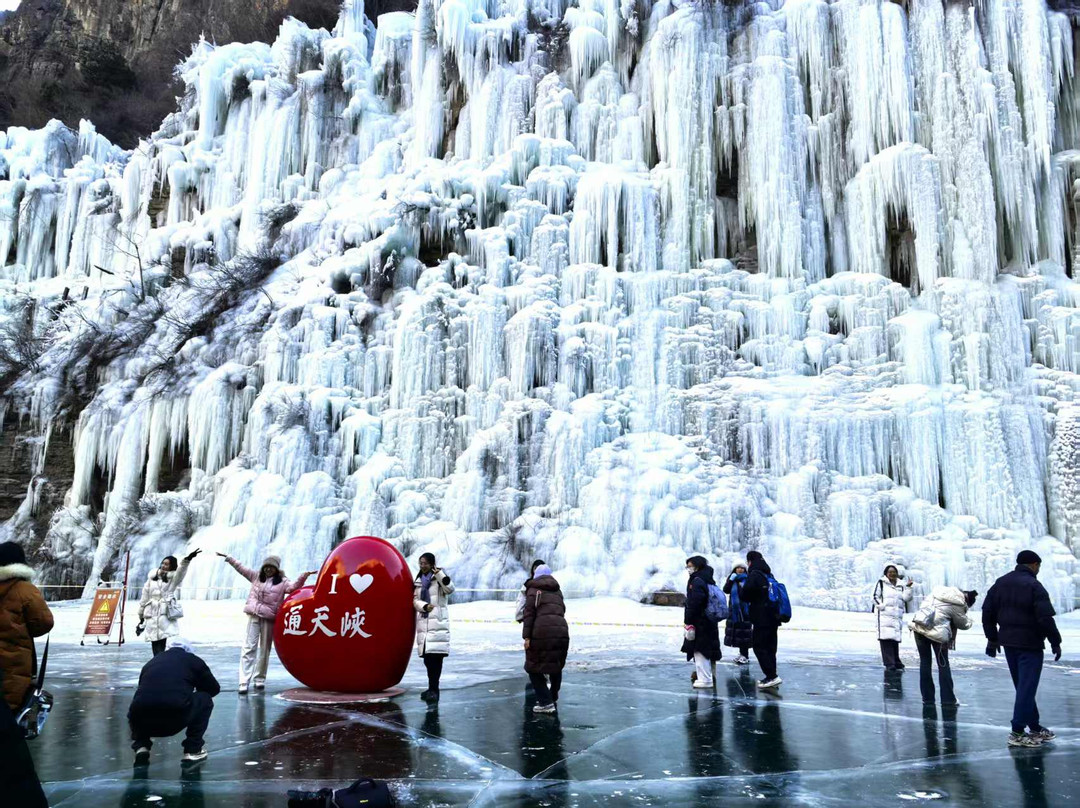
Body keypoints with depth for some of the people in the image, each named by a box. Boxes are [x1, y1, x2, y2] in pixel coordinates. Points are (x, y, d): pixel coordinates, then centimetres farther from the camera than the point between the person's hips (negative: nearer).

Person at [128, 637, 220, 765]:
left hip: (142, 721, 4)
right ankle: (193, 750, 18)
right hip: (175, 720, -4)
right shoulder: (193, 660, 18)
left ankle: (141, 747, 17)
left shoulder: (151, 663, 27)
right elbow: (214, 688, 27)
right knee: (205, 700, 24)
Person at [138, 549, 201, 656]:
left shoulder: (173, 578, 4)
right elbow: (144, 599, 21)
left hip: (167, 616, -3)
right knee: (157, 649, 3)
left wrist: (187, 559, -39)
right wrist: (141, 617, 24)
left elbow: (181, 571, -19)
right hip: (152, 618, 4)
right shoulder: (152, 578, 14)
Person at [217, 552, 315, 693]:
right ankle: (244, 682, -8)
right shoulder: (256, 576, 12)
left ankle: (260, 679, 22)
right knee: (249, 648, -5)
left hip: (269, 619, -2)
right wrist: (228, 558, 14)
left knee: (265, 649, 8)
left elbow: (293, 586, -16)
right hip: (254, 616, 2)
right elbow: (241, 568, 16)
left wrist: (304, 577, -33)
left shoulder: (282, 581, 1)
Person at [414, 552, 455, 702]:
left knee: (435, 657, -11)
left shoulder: (439, 578, 2)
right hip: (423, 622, 5)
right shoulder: (418, 581, 17)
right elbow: (415, 600, 10)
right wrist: (425, 606, -10)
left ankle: (433, 689, -9)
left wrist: (439, 574, -21)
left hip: (438, 622, -5)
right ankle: (433, 688, 15)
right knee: (427, 658, 5)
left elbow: (450, 589, -14)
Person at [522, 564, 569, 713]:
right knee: (557, 666, 23)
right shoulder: (557, 591, 23)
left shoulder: (533, 590, 7)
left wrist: (526, 636, -5)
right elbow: (562, 611, 19)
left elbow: (529, 613, -2)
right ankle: (553, 699, 32)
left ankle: (546, 702, 1)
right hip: (561, 631, 5)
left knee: (534, 668, 8)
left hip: (542, 632, -5)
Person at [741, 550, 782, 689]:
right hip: (774, 617, 8)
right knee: (770, 647, 12)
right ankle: (771, 676, 13)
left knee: (759, 646, -4)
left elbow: (745, 595, -13)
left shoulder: (754, 575, -11)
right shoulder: (769, 575, 14)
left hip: (761, 618, -8)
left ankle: (772, 676, -11)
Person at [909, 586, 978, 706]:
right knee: (943, 665, 12)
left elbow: (924, 604, 21)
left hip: (918, 627, 5)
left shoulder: (938, 591, 12)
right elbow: (964, 624, 8)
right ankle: (948, 699, 17)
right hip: (937, 632, -5)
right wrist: (969, 620, 30)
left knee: (925, 662, 15)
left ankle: (927, 698, 20)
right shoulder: (958, 605, -4)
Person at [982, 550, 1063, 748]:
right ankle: (1017, 732, -4)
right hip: (1030, 644, -7)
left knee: (1023, 686, 16)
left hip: (1008, 642, 7)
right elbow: (1045, 618, -18)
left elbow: (988, 611, 10)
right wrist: (1055, 642, -7)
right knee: (1027, 687, -4)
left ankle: (1035, 727, 25)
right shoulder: (1034, 586, -13)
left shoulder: (1001, 583, 9)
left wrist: (992, 638, 15)